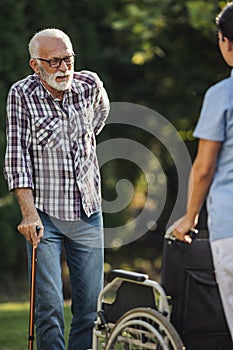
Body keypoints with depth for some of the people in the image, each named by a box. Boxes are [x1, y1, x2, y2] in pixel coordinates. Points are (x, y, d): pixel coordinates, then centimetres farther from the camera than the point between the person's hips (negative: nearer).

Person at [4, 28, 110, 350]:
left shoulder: (89, 85, 0)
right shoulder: (22, 94, -9)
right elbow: (17, 156, -13)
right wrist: (29, 212, -22)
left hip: (88, 212, 4)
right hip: (44, 215, -3)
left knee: (90, 305, 5)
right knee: (49, 306, -6)